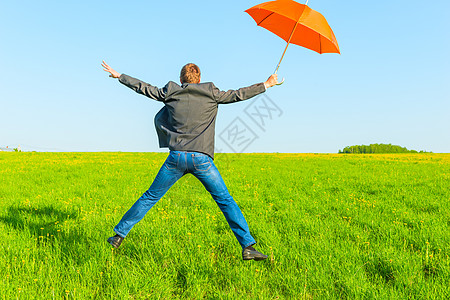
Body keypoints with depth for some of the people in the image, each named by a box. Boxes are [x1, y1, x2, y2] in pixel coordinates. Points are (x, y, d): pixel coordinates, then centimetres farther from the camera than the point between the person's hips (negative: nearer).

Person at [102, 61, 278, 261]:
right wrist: (266, 85, 26)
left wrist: (118, 76, 35)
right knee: (225, 200, 5)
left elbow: (143, 88, 20)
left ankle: (119, 235, 22)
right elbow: (238, 95, 14)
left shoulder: (171, 92, 12)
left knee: (150, 197, 14)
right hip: (201, 158, -1)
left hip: (177, 156, 2)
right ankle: (248, 246, 1)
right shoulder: (211, 93, 8)